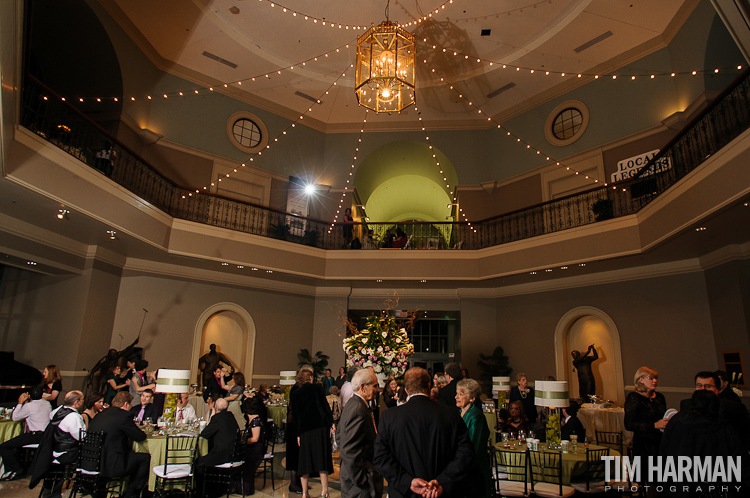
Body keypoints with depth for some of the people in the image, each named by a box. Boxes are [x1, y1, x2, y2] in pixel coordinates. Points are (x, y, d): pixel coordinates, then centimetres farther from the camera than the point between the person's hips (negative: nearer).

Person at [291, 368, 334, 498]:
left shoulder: (295, 394, 7)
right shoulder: (317, 387, -1)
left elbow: (296, 415, 8)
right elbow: (325, 405, -4)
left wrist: (298, 434, 12)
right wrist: (331, 422, 1)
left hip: (305, 430, 2)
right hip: (321, 426, -2)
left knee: (305, 459, 9)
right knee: (322, 456, 3)